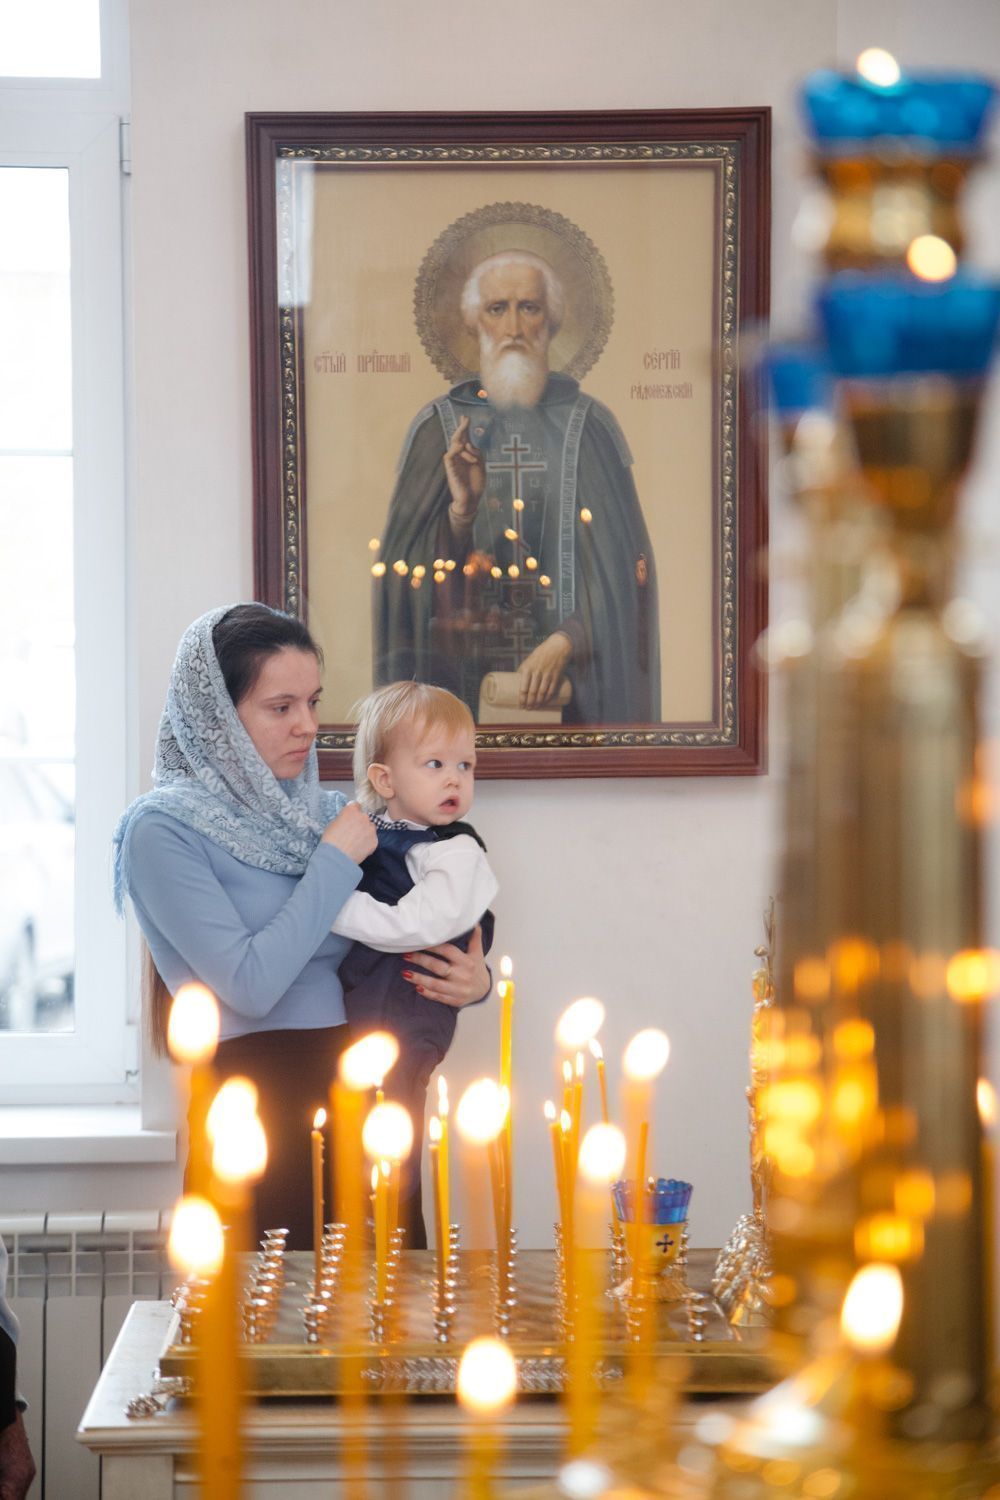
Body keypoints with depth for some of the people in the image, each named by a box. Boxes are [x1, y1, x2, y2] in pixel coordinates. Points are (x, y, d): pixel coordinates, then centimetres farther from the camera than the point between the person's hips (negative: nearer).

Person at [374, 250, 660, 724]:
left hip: (569, 676, 0)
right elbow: (409, 565, -1)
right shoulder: (438, 426, 2)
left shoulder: (588, 426, 0)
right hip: (461, 674, 0)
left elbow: (621, 563, -3)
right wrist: (461, 511, -19)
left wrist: (565, 643, -15)